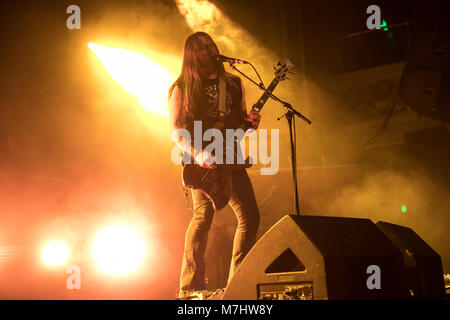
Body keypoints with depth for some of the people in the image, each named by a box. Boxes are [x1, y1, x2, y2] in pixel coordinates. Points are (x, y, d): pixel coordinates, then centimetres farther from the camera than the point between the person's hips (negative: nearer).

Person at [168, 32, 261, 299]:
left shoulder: (234, 83, 15)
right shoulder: (182, 88, 2)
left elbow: (241, 120, 20)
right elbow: (176, 130, -5)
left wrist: (251, 121, -4)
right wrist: (196, 154, -20)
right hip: (202, 164, -5)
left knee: (250, 216, 4)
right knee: (203, 215, -12)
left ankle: (238, 283, 12)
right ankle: (190, 287, -5)